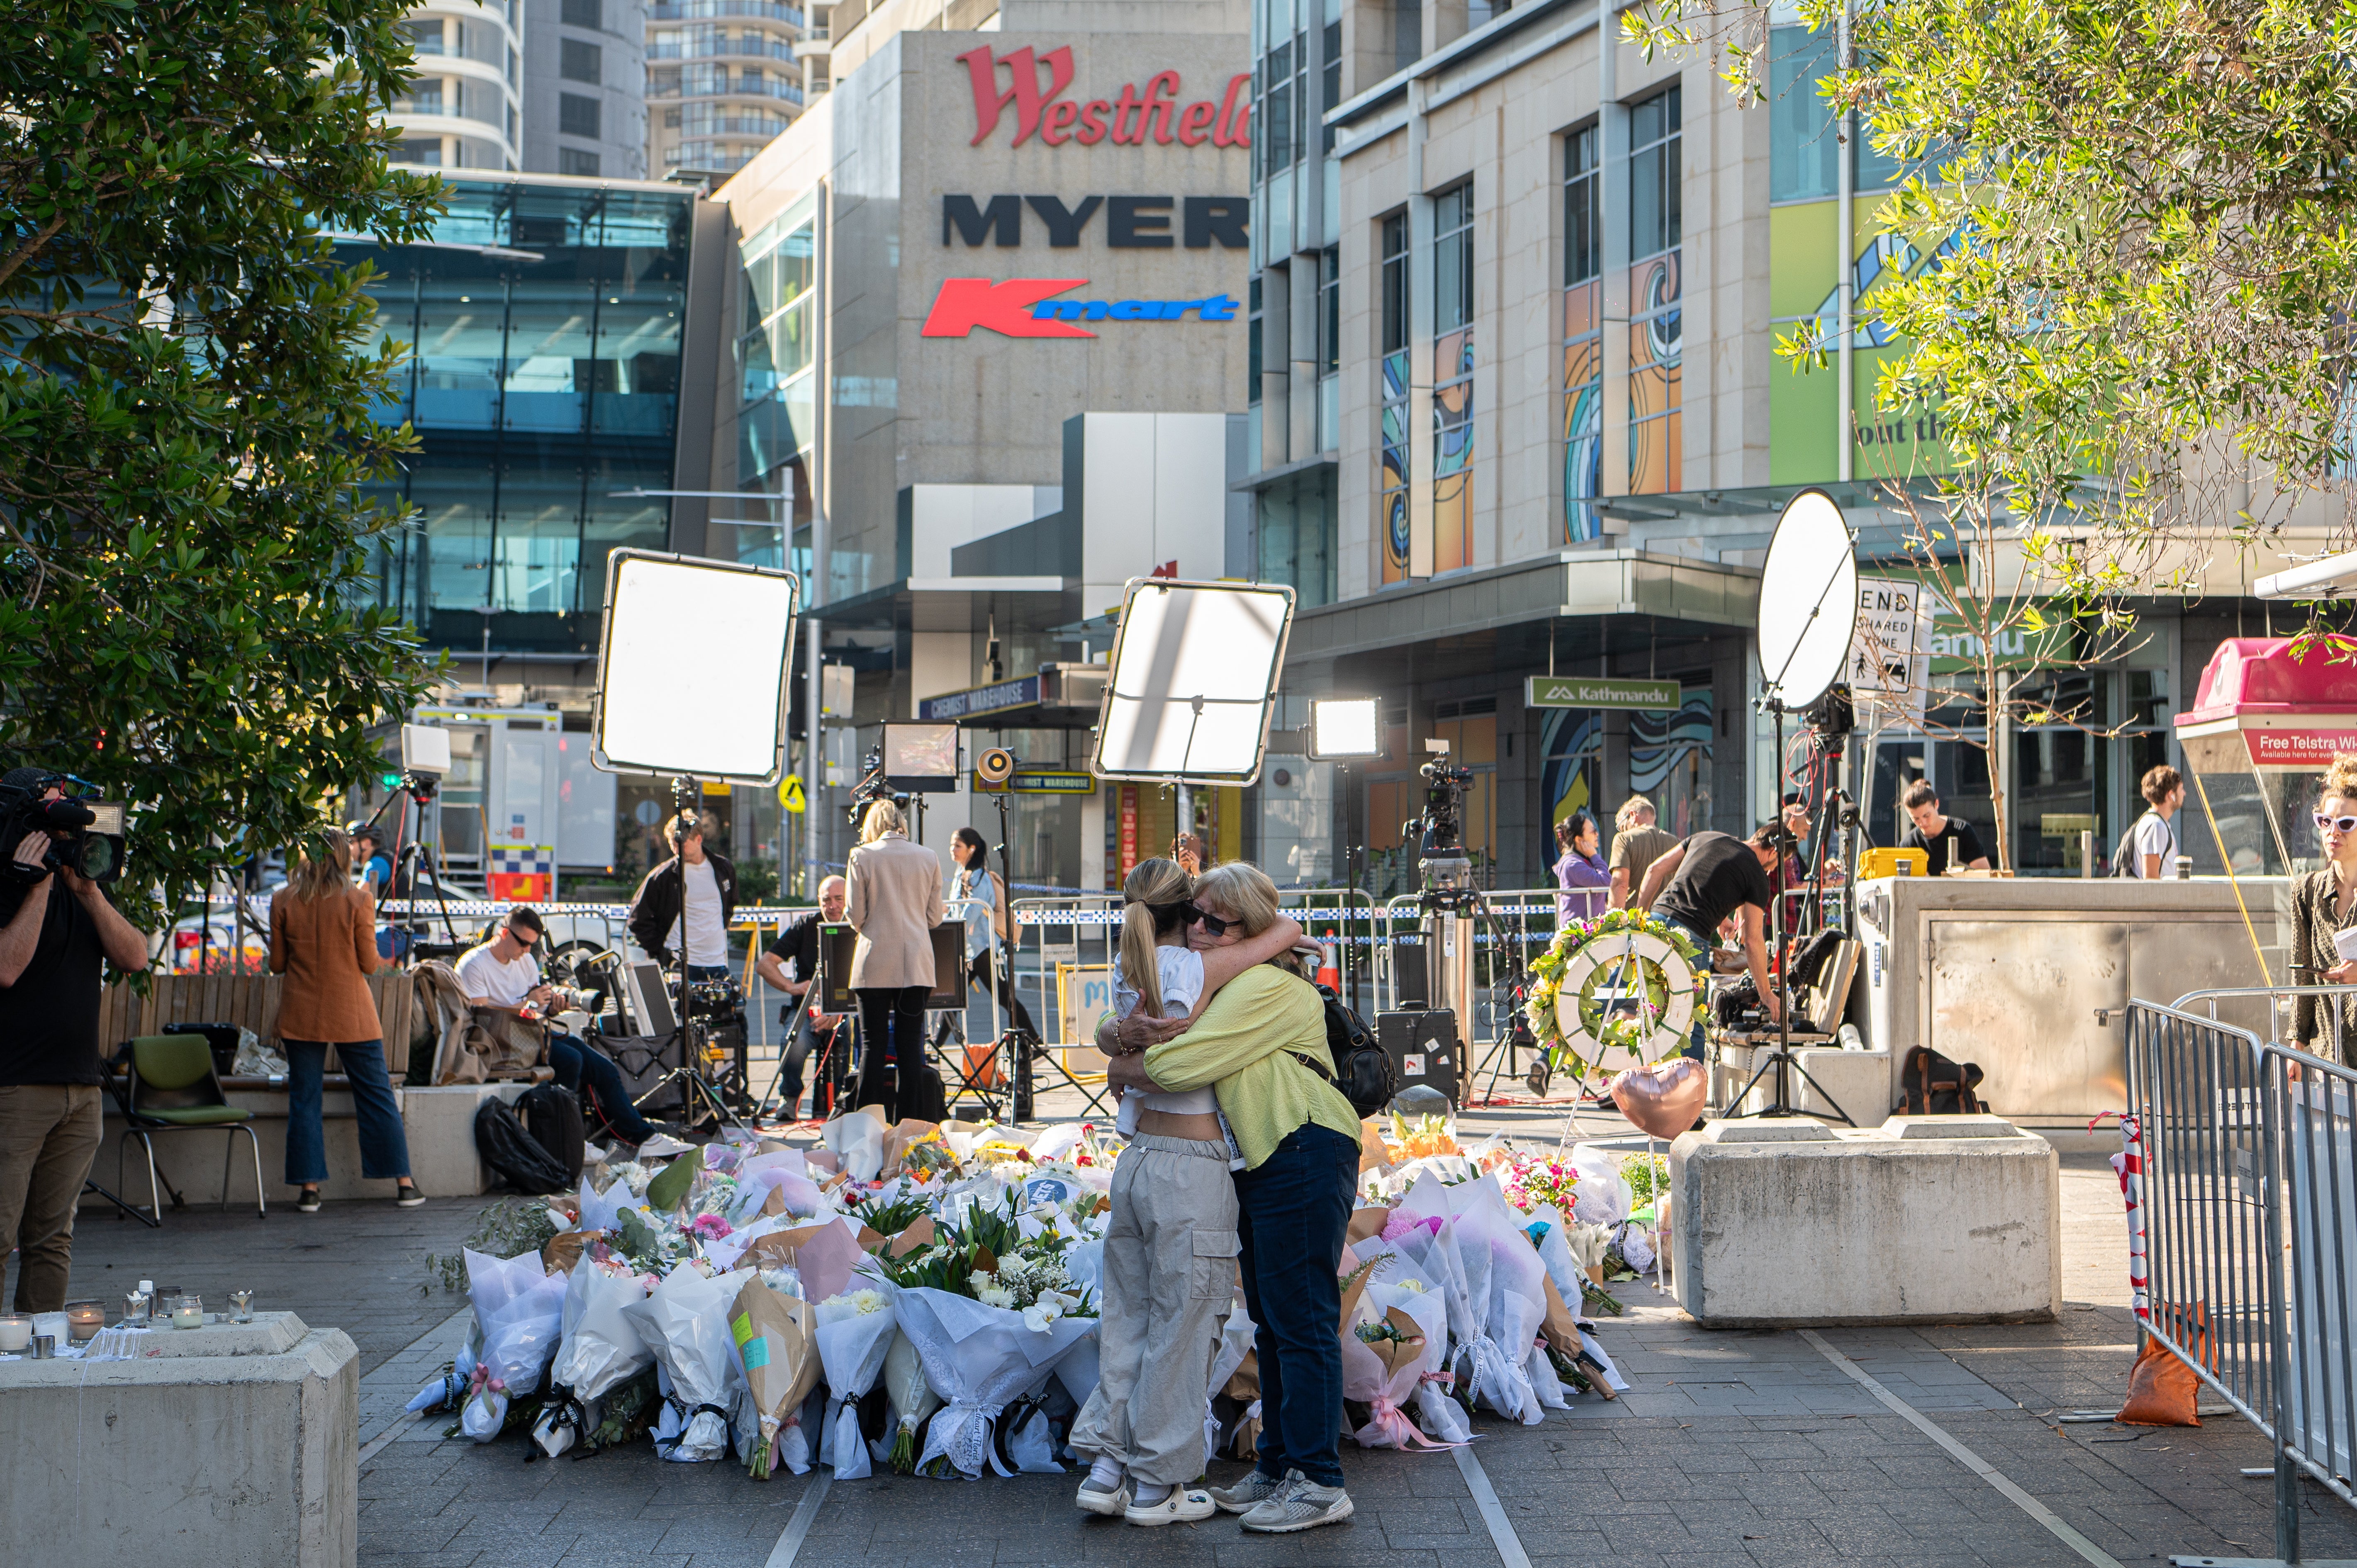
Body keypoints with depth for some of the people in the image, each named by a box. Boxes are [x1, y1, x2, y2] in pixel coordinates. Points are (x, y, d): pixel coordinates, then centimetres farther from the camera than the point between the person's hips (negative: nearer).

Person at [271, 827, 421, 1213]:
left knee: (304, 1099, 7)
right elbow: (370, 964, -5)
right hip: (352, 1014, -1)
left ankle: (308, 1188, 4)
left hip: (301, 1015, 1)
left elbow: (277, 964, 3)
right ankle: (404, 1184, 9)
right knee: (377, 1096, 6)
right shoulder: (358, 901, -8)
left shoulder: (284, 902, -2)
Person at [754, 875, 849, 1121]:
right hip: (808, 1008, 1)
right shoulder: (807, 926, 5)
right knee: (795, 1043, -33)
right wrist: (792, 987, -16)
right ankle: (789, 1099, -4)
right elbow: (764, 964, 2)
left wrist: (838, 1015, -29)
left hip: (845, 1011, -1)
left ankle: (827, 1102, -9)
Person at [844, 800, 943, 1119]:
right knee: (911, 1045, 6)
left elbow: (856, 917, -3)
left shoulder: (862, 857, -3)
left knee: (873, 1045, 1)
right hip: (917, 966, 2)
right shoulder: (929, 858, 5)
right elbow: (934, 918, 8)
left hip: (875, 965, -2)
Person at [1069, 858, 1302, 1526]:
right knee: (1179, 1328, 4)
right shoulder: (1195, 970, -12)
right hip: (1193, 1172, -7)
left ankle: (1107, 1468, 18)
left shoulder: (1129, 977, 7)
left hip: (1135, 1164, 7)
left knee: (1128, 1320, 15)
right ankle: (1157, 1485, 12)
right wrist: (1281, 939, 18)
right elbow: (1288, 931, -5)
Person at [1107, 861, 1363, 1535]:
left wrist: (1120, 1068, -1)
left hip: (1306, 1157, -10)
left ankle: (1319, 1484, -5)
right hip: (1261, 1164, 10)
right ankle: (1277, 1468, 25)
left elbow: (1180, 1067, -21)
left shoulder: (1266, 987, -14)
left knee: (1300, 1320, -9)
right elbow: (1121, 1030, 14)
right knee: (1270, 1321, 15)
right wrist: (1137, 1032, -11)